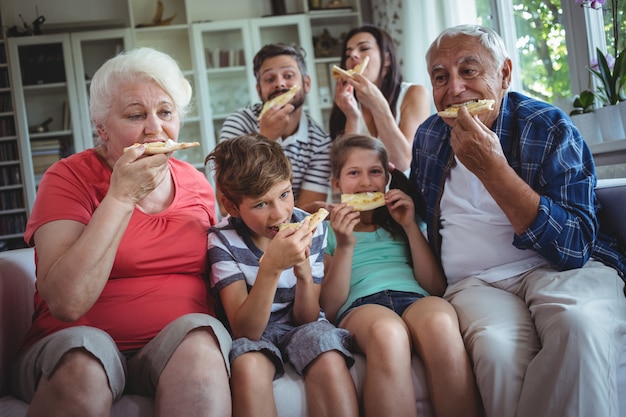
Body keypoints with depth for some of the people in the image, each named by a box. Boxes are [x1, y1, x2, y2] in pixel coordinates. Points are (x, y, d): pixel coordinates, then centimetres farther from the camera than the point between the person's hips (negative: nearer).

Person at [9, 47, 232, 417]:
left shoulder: (196, 183, 8)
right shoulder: (70, 177, -5)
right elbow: (66, 303, -18)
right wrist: (121, 196, -20)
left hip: (179, 345, 3)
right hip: (75, 347, -2)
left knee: (200, 333, -30)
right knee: (83, 354, -35)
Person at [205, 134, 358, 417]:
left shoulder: (311, 228, -10)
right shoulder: (223, 240, -16)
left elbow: (306, 318, -7)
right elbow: (245, 330, -23)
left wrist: (304, 271, -28)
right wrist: (271, 267, -37)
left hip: (299, 325, 2)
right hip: (251, 332, -1)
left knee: (330, 362, -32)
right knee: (249, 367, -36)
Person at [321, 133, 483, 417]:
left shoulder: (402, 222, 27)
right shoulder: (327, 231, 20)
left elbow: (436, 287, 15)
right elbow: (330, 308, 7)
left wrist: (411, 228, 8)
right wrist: (344, 246, -3)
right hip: (361, 307, -2)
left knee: (439, 322, -38)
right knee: (387, 332, -41)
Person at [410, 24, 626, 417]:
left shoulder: (549, 128, -5)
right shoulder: (429, 136, 11)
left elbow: (575, 248, -17)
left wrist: (492, 169, -21)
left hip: (562, 270, -2)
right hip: (475, 282, 2)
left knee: (580, 323, -38)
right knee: (497, 348, -34)